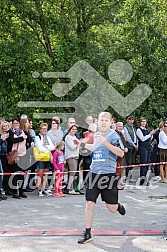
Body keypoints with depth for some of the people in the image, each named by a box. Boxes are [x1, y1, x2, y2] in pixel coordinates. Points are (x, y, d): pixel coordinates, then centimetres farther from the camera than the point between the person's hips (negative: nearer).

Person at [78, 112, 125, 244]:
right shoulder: (96, 135, 11)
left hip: (108, 174, -5)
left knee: (112, 208, 2)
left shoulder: (113, 135, -8)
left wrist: (105, 143, -26)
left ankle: (118, 205, 39)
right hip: (94, 173, 5)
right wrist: (83, 145, 26)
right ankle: (87, 233, 11)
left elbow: (121, 153, -19)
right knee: (90, 204, 0)